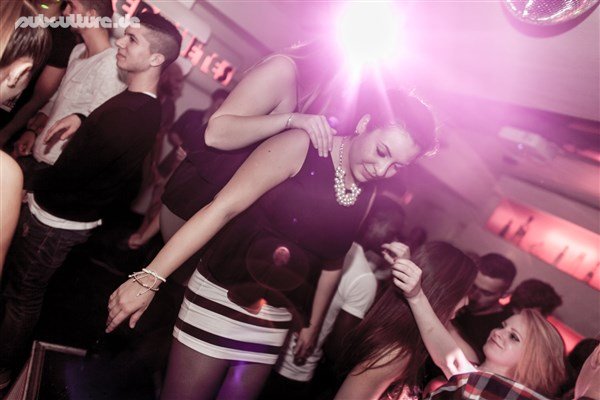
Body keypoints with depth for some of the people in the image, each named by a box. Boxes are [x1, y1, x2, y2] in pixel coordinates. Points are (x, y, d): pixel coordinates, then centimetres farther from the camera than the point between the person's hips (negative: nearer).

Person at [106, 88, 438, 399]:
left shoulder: (370, 199, 1)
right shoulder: (302, 147, -16)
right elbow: (223, 208, -20)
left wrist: (311, 328, 18)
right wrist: (149, 279, -22)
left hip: (274, 322, 5)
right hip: (221, 298, -4)